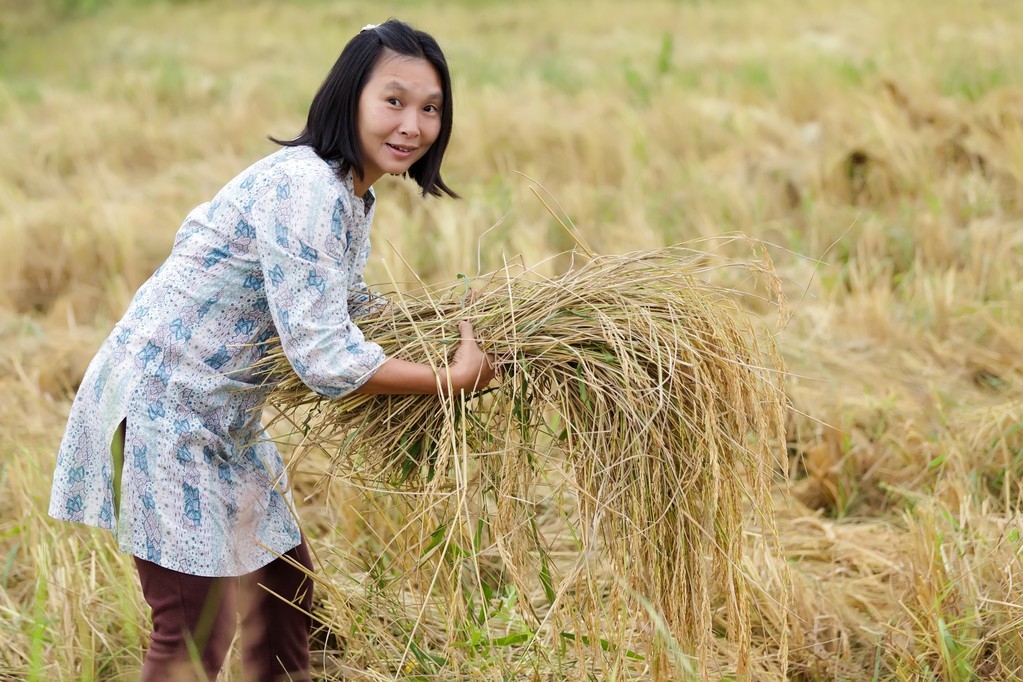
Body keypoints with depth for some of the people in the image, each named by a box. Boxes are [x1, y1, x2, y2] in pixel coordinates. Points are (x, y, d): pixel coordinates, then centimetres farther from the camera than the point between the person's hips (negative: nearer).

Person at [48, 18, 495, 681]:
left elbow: (348, 306, 24)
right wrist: (452, 378, -20)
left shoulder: (356, 195, 7)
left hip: (225, 417, 10)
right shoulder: (301, 188, -24)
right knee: (200, 627, -9)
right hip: (161, 403, -10)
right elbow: (325, 358, -28)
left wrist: (446, 321, 13)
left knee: (287, 589, 17)